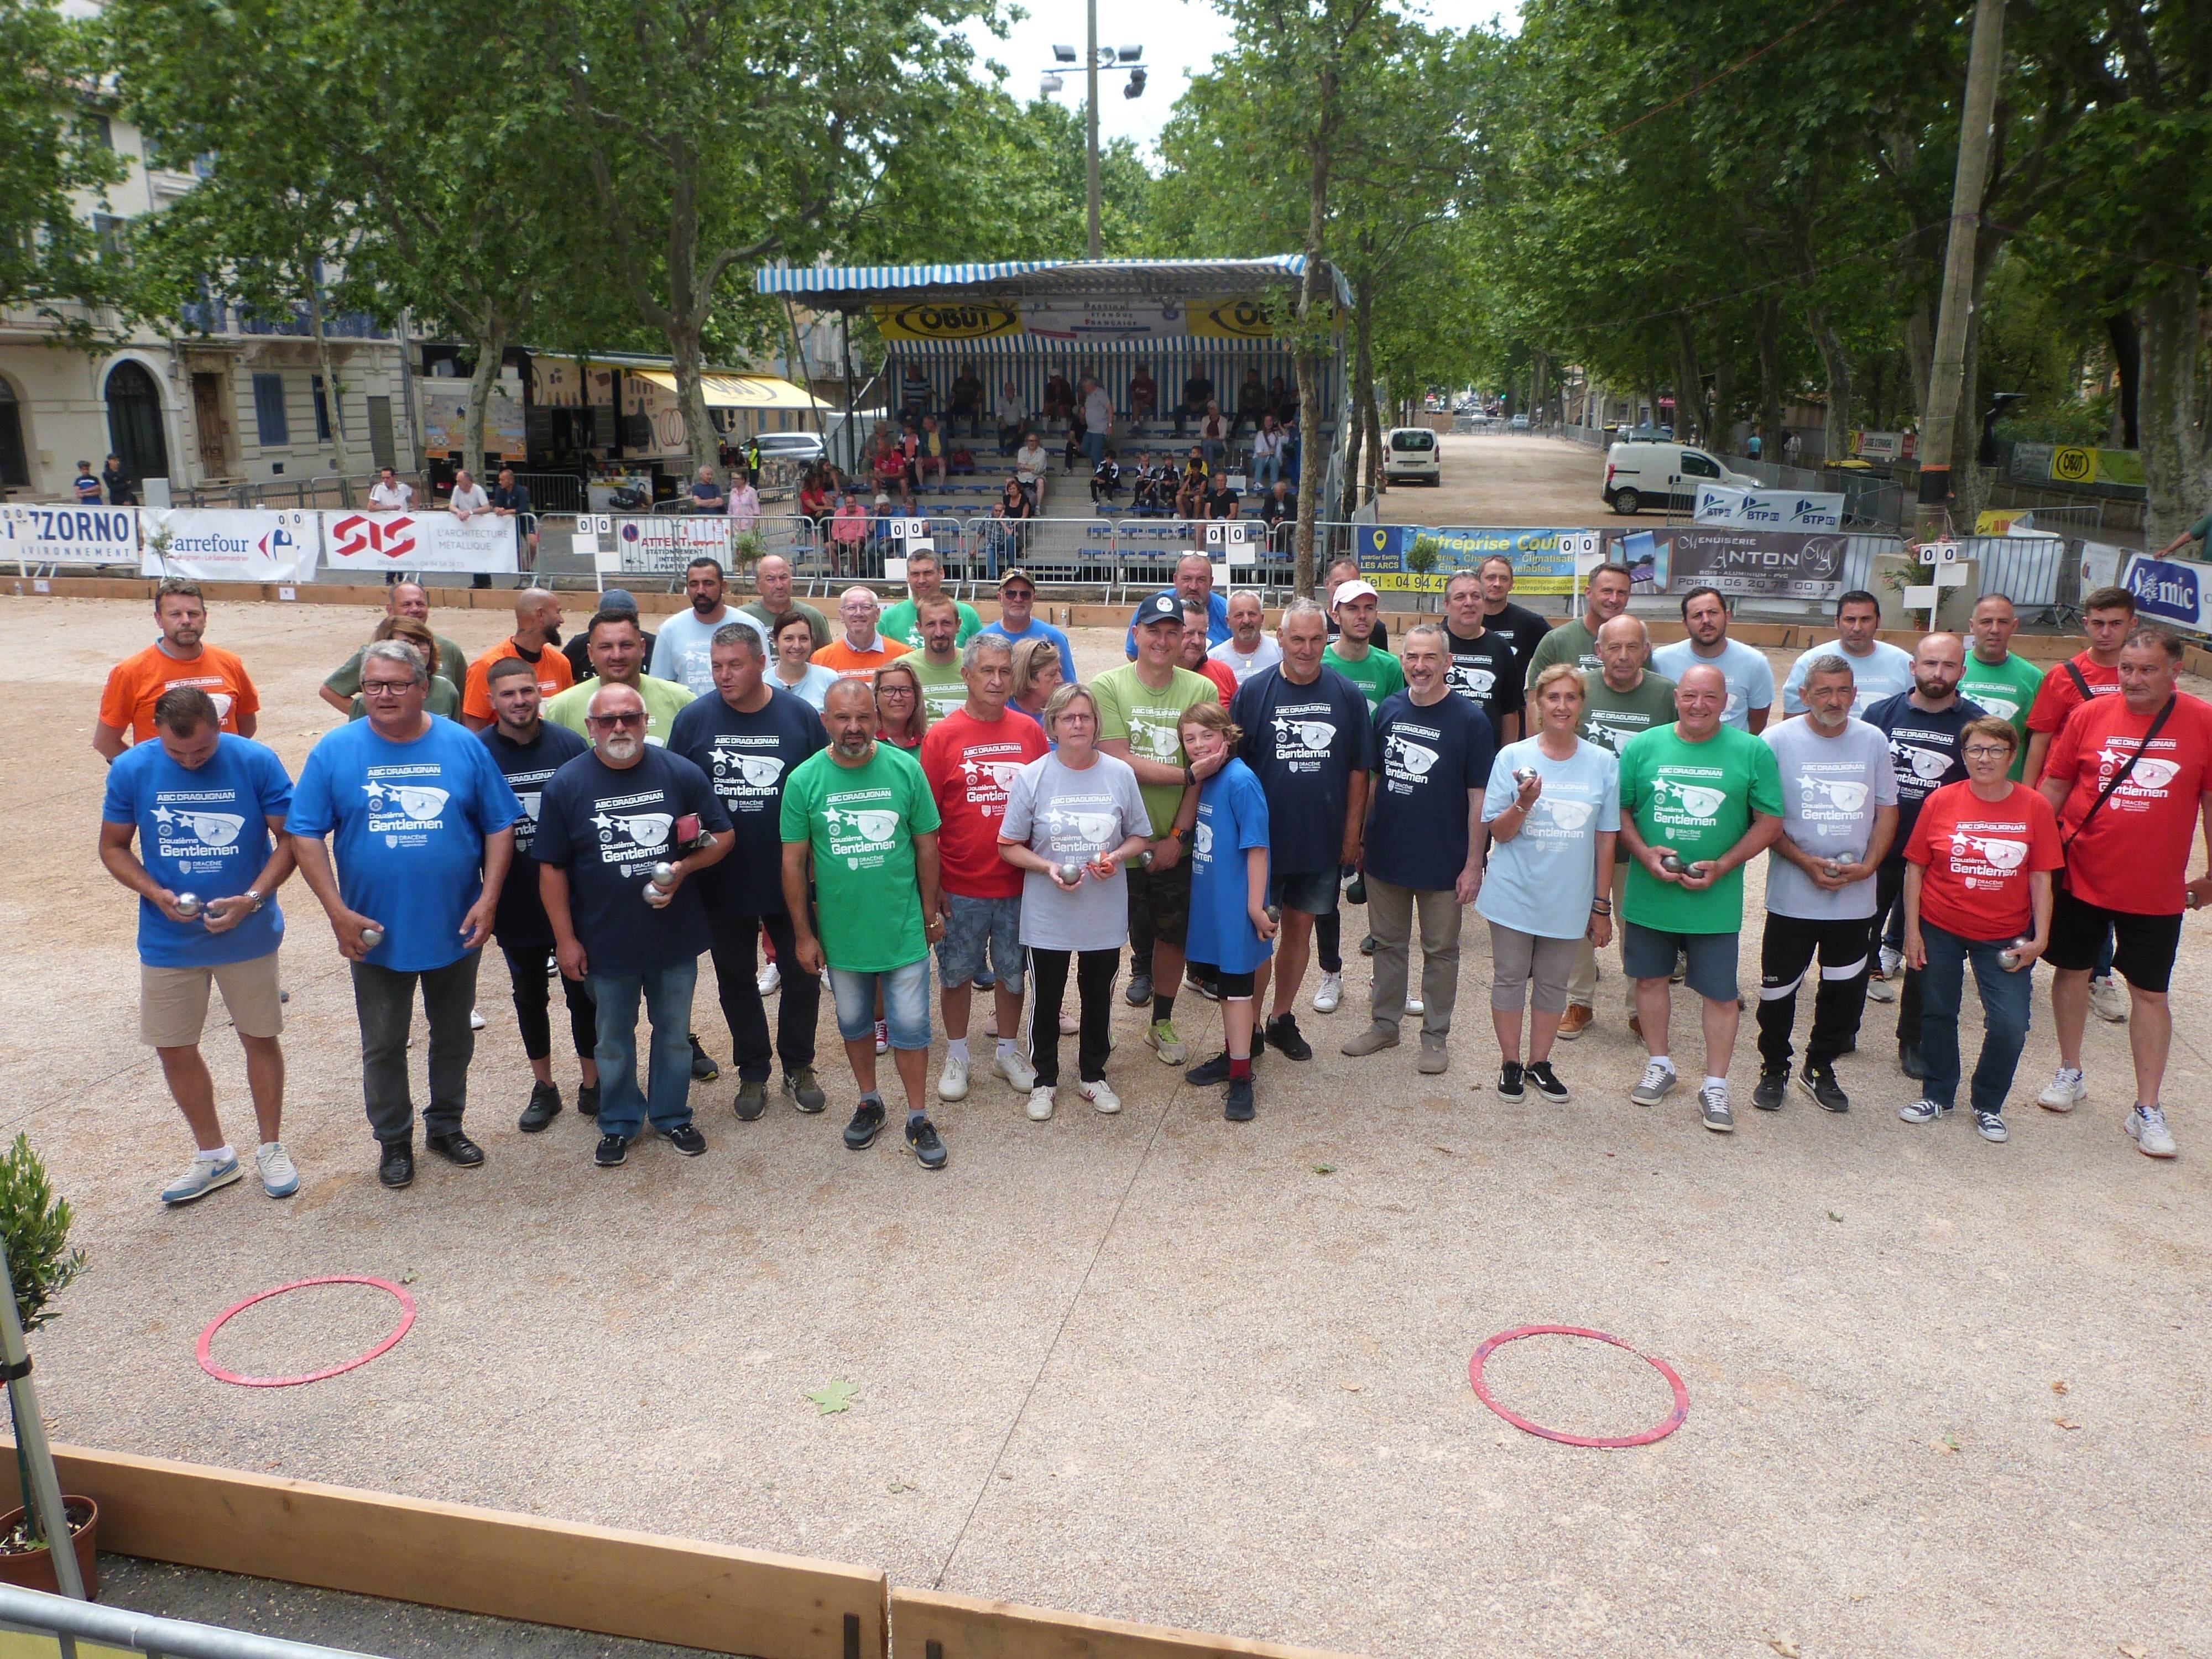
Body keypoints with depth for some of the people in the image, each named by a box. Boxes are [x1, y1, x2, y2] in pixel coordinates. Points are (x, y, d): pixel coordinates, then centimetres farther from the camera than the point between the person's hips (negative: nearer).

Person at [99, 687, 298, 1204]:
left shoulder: (256, 762, -12)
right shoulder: (131, 769, -7)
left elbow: (290, 838, -7)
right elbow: (113, 846, 2)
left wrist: (252, 898, -20)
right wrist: (157, 894, -15)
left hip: (249, 934, -2)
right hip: (168, 942, 2)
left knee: (260, 1039, 11)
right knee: (174, 1049, 9)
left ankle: (270, 1147, 29)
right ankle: (213, 1155, 28)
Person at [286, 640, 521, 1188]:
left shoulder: (464, 746, -4)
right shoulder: (335, 751, -6)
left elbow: (500, 826, -1)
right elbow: (304, 834, -6)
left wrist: (488, 899, -10)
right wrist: (338, 911, -13)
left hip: (457, 930, 1)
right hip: (376, 934, -1)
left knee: (454, 1035, 17)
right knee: (383, 1046, 12)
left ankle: (446, 1126, 36)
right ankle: (393, 1141, 30)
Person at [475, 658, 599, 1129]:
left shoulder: (570, 745, -6)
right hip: (514, 906, 1)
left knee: (583, 992, 9)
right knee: (529, 995, 16)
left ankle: (592, 1083, 25)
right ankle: (543, 1087, 31)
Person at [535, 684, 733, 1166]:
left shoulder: (682, 774, -6)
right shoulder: (566, 785, -7)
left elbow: (723, 837, 1)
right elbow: (552, 868, -4)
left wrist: (684, 867, -17)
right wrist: (565, 939, -6)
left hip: (676, 937, 1)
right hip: (605, 942, -1)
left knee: (674, 1033, 15)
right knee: (613, 1041, 15)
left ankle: (672, 1116, 34)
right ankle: (618, 1124, 34)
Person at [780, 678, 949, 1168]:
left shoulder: (905, 769, -9)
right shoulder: (804, 780, -9)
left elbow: (927, 844, 0)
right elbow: (793, 861, -4)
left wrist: (930, 911, 3)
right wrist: (803, 934, -3)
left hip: (904, 929, -1)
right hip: (840, 932, 1)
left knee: (910, 1026, 7)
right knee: (854, 1022, 18)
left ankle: (918, 1118, 22)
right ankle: (869, 1103, 38)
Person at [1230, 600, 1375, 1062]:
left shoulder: (1347, 695, -1)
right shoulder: (1253, 692, -6)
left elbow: (1358, 770, 3)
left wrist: (1352, 834, 1)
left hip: (1322, 841, 2)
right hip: (1264, 838, -2)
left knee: (1300, 928, 13)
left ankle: (1282, 1019, 28)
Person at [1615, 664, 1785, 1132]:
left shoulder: (1751, 752, -3)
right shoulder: (1644, 746, 1)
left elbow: (1770, 821, -2)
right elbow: (1619, 810, 4)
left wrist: (1722, 866, -13)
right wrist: (1645, 854, -13)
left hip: (1716, 901, -2)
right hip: (1649, 895, 2)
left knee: (1720, 993, 4)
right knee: (1650, 978, 14)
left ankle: (1715, 1087, 18)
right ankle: (1659, 1066, 33)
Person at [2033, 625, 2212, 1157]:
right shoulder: (2089, 716, -5)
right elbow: (2054, 785, 3)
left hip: (2156, 888, -1)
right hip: (2081, 875, 1)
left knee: (2149, 992, 6)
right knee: (2073, 971, 13)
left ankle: (2148, 1108, 15)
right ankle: (2070, 1074, 33)